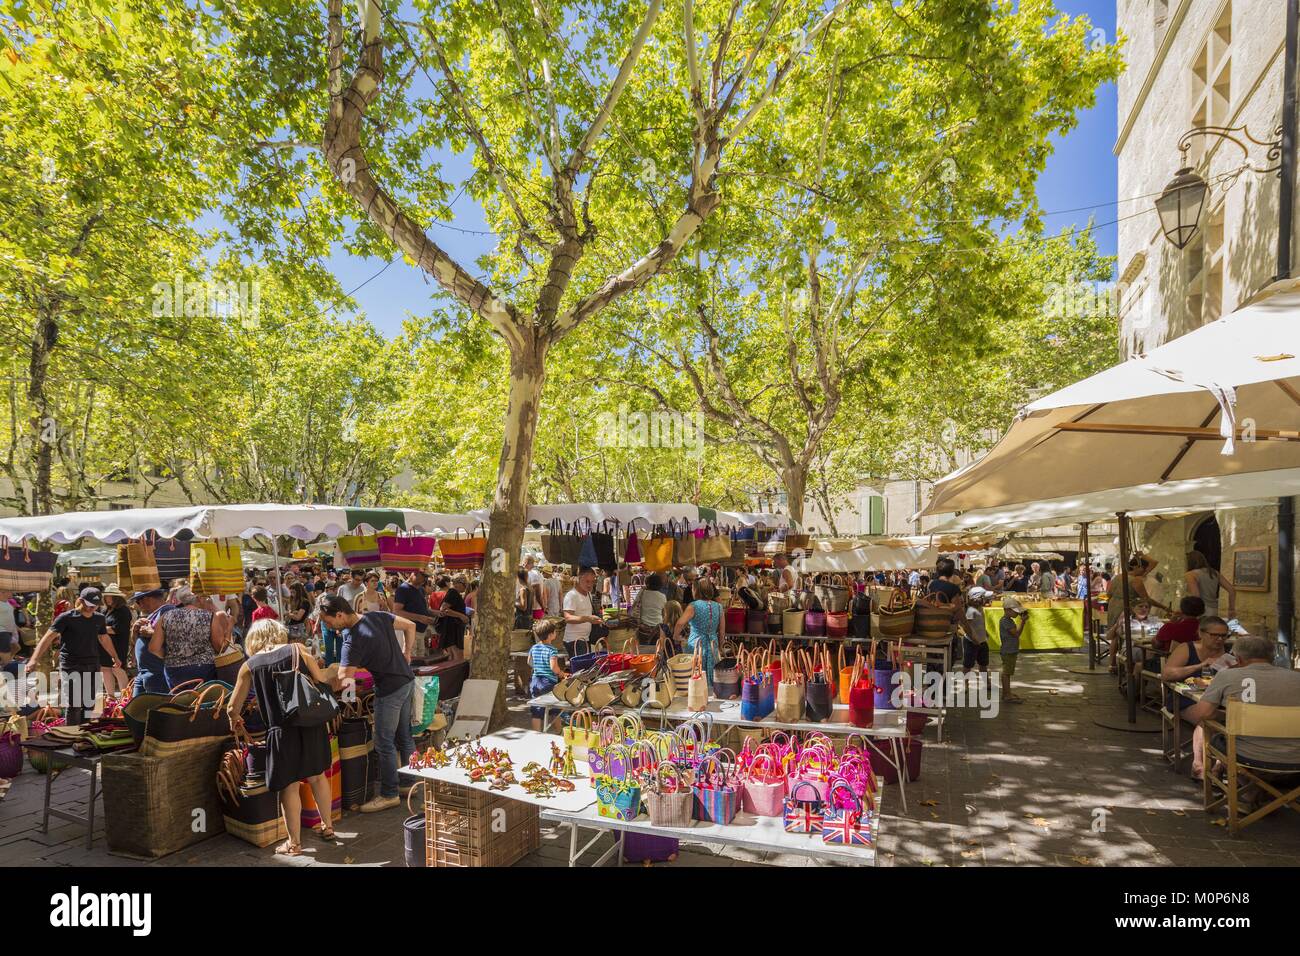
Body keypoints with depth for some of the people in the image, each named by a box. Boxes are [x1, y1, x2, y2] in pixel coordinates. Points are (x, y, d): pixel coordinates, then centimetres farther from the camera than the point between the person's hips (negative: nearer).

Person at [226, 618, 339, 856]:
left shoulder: (249, 665, 4)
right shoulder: (297, 649, 2)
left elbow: (233, 708, 9)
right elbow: (319, 677, -4)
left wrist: (237, 726, 29)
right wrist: (337, 670, 16)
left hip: (282, 730, -1)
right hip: (311, 723, 2)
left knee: (289, 785, 10)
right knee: (317, 775, 19)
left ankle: (294, 843, 19)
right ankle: (327, 827, 31)